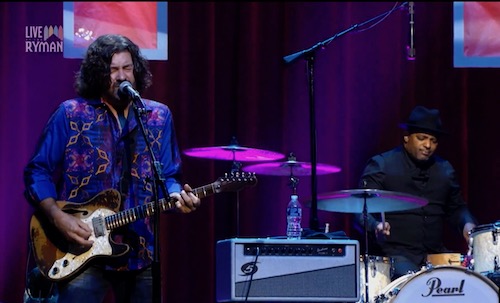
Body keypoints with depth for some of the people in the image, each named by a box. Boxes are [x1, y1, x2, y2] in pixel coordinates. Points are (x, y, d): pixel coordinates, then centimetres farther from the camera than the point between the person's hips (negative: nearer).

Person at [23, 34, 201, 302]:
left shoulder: (159, 117, 8)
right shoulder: (71, 114, -1)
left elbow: (167, 177, 9)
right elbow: (37, 171, 0)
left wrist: (177, 197, -14)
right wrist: (57, 217, -14)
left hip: (141, 252, 3)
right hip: (82, 252, -3)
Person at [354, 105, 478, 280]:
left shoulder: (445, 170, 18)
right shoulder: (381, 166, 0)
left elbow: (456, 208, 29)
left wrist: (467, 224, 6)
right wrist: (376, 226, -28)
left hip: (436, 253, 6)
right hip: (394, 254, -6)